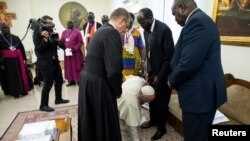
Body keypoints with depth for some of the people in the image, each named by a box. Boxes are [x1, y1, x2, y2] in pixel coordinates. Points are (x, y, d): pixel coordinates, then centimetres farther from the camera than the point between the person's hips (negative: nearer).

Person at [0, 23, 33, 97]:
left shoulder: (15, 38, 9)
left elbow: (22, 48, 9)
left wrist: (24, 58, 3)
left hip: (18, 59, 3)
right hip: (7, 61, -2)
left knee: (22, 75, 6)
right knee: (11, 77, 5)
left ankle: (23, 90, 19)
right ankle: (14, 92, 16)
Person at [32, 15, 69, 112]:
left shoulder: (52, 32, 7)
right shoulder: (38, 33, -8)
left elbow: (63, 46, 4)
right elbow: (38, 49, -16)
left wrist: (58, 40, -15)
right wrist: (45, 39, -25)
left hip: (54, 61, 7)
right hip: (45, 63, -7)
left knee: (59, 80, 13)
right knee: (48, 83, -4)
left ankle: (58, 99, 31)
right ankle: (43, 105, 11)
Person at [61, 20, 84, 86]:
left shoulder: (77, 32, -2)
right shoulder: (64, 32, 13)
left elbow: (80, 42, -7)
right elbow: (62, 42, 12)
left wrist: (74, 49, -15)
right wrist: (65, 48, -5)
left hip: (76, 52, -5)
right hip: (67, 52, 5)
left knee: (77, 67, 0)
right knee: (69, 67, 8)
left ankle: (79, 80, 7)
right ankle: (71, 80, 18)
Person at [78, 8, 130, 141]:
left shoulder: (101, 30, 13)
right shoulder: (112, 33, -17)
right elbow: (114, 69, -23)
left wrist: (117, 81, 15)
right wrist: (118, 90, -6)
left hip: (86, 80, 9)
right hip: (97, 85, -9)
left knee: (91, 122, 26)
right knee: (105, 123, 11)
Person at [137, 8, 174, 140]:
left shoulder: (164, 29, -21)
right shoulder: (146, 31, 2)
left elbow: (169, 56, -19)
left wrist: (159, 76, -16)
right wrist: (148, 71, 6)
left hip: (162, 73, -6)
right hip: (151, 71, 6)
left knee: (161, 101, 9)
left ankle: (161, 127, 30)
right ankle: (153, 120, 41)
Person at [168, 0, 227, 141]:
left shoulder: (197, 21, -19)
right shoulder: (200, 19, 14)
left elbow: (188, 63, -26)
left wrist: (172, 80, -7)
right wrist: (175, 78, 10)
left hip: (200, 93, -10)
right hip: (203, 91, 10)